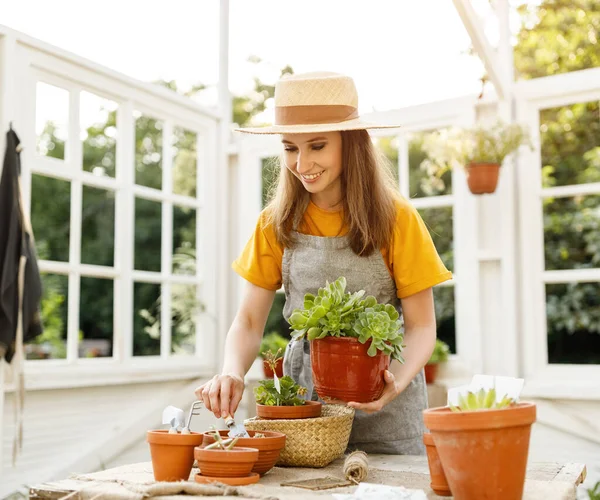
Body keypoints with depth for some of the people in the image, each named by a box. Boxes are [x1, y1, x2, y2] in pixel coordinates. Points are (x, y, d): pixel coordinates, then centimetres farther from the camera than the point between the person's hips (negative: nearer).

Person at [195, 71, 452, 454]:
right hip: (303, 394, 2)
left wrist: (397, 383, -26)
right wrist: (233, 373, -20)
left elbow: (421, 325, -6)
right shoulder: (277, 224, 1)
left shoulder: (395, 218, -8)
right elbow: (249, 321, 0)